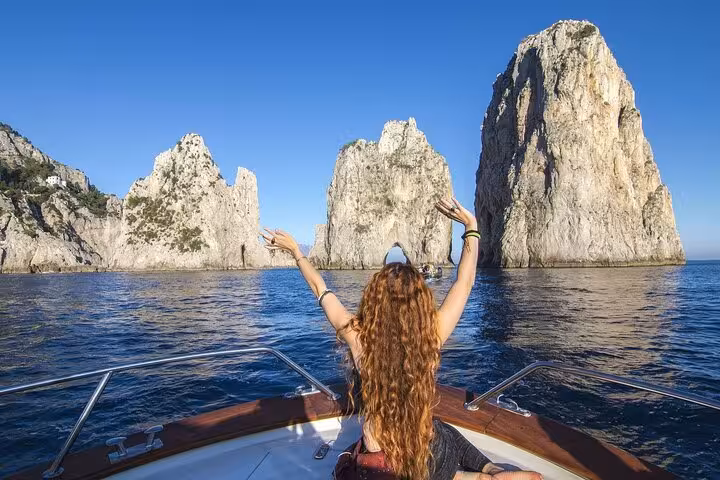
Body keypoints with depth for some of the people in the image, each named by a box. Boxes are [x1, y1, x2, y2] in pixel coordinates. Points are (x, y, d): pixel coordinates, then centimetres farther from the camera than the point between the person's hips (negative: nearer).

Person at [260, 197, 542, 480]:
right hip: (430, 455, 4)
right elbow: (465, 282, -7)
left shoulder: (357, 337, -20)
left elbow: (320, 289, -5)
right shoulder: (431, 335, -20)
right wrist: (471, 225, 1)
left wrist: (295, 250, 10)